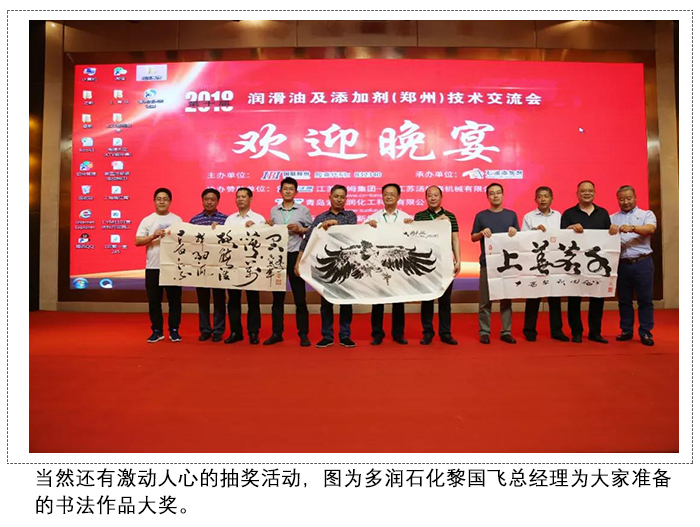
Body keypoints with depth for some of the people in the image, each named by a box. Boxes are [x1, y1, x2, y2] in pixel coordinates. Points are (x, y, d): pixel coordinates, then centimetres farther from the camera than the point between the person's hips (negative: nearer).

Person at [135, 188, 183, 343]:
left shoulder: (177, 219, 8)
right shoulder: (147, 220, 6)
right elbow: (138, 242, -1)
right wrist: (154, 236, -15)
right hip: (153, 266, 1)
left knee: (174, 300, 4)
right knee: (154, 301, 7)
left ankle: (174, 330, 15)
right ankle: (157, 331, 18)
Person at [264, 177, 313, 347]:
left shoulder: (303, 210, 3)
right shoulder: (273, 210, 11)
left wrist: (300, 229, -12)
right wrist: (268, 227, -3)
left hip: (295, 256, -3)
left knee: (300, 296, 2)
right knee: (277, 296, 8)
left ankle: (303, 334, 10)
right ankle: (277, 333, 18)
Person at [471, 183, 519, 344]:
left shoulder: (511, 214, 10)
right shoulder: (481, 216, 5)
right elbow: (473, 238, 6)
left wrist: (514, 232, -11)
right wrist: (482, 233, -13)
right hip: (487, 263, -1)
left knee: (506, 298, 5)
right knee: (485, 299, 1)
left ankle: (506, 331, 13)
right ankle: (484, 332, 8)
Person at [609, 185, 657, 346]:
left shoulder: (647, 214, 5)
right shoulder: (612, 218, 11)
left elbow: (650, 229, -15)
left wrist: (632, 228, -32)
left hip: (642, 263, -2)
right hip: (621, 264, 2)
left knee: (645, 299, 3)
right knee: (624, 300, 10)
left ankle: (645, 332, 13)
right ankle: (626, 330, 21)